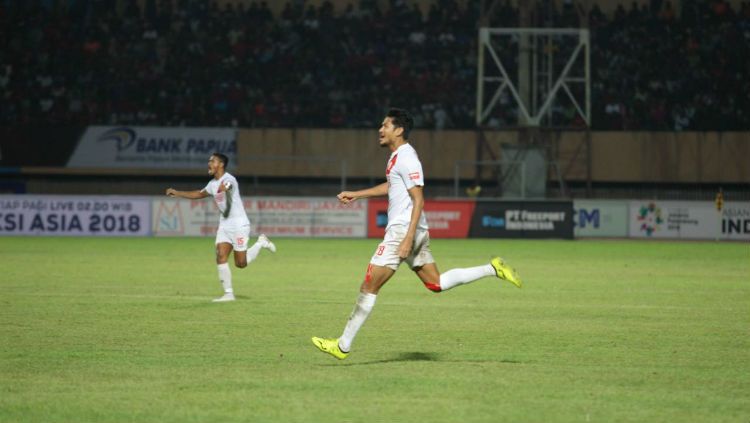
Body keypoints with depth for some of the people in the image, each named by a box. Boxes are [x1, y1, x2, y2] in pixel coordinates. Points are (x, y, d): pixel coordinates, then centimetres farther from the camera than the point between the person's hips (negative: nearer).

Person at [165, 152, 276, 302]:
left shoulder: (228, 179, -16)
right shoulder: (213, 183, 11)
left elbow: (227, 185, -41)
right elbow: (200, 194, 29)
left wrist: (224, 188, -63)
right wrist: (177, 193, 30)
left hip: (239, 225, -8)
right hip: (224, 226, 8)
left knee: (240, 263, -1)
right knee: (221, 258, -7)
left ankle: (261, 243, 23)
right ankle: (228, 294, -3)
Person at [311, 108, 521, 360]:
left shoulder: (406, 158, -15)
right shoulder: (397, 156, 15)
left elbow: (418, 200, -19)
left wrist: (408, 239, -24)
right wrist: (356, 195, 33)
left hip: (403, 231, -10)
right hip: (402, 230, 10)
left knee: (369, 287, -7)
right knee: (436, 284, 13)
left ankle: (343, 346, -4)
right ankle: (492, 269, 11)